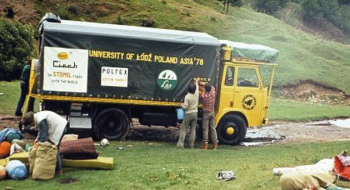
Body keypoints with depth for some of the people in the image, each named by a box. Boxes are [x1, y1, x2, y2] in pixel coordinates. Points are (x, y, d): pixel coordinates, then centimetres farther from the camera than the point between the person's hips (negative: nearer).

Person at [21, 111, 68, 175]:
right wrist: (38, 138, 8)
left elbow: (44, 133, -23)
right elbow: (42, 130, 19)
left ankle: (58, 170, -1)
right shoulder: (37, 117, 8)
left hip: (59, 128, -11)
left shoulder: (41, 121, -25)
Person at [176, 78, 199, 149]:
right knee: (193, 130, 9)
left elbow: (185, 107, -18)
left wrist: (182, 105, 4)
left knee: (183, 130, 1)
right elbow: (197, 88, 21)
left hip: (188, 114, -5)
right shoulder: (196, 94, -1)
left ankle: (180, 144, -2)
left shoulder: (187, 96, -18)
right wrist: (196, 82, 38)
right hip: (195, 114, 5)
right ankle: (191, 145, 11)